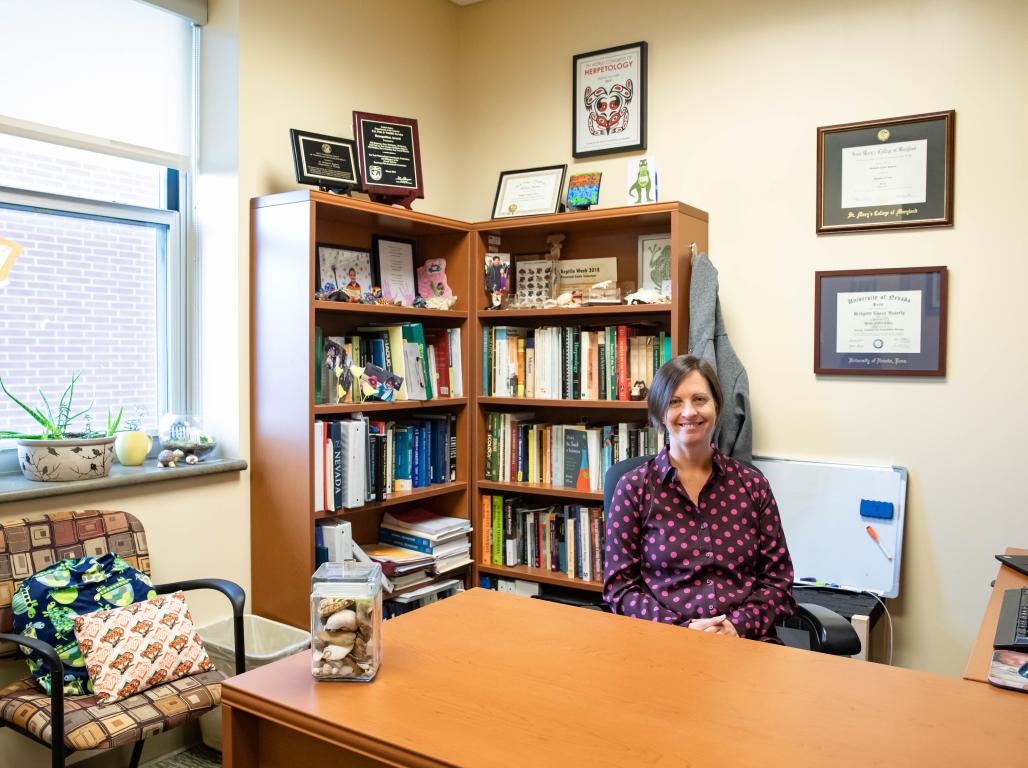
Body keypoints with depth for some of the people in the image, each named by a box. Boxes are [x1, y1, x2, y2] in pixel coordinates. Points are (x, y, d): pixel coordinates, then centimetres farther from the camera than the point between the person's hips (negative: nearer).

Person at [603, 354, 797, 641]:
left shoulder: (752, 484, 8)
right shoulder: (634, 487, 2)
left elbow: (777, 579, 9)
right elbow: (619, 586, 1)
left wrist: (739, 626, -9)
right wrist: (683, 629, -13)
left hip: (748, 639, 2)